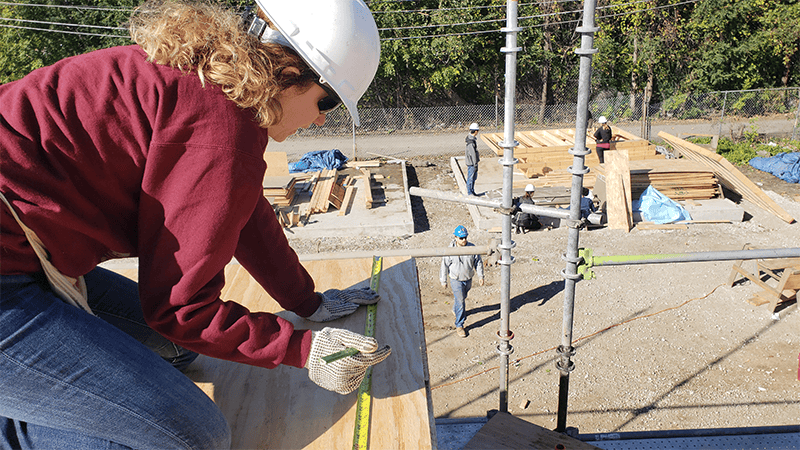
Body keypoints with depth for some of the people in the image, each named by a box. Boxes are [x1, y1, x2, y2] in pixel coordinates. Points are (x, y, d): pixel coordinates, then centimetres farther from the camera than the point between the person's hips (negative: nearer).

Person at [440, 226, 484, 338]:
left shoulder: (472, 247, -11)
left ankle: (455, 310, 55)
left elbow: (478, 262, 2)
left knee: (463, 297, 25)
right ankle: (459, 325, 8)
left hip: (468, 279, 4)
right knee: (460, 302, -5)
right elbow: (444, 266, -10)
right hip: (456, 280, -4)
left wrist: (480, 276, 2)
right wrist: (443, 280, -4)